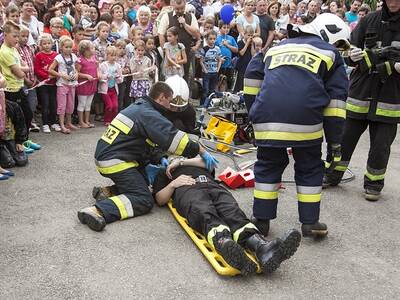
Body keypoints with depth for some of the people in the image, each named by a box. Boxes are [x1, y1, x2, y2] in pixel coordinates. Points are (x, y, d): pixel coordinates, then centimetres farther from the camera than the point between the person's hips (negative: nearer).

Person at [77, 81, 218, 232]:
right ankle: (99, 211, -29)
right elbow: (174, 138, -18)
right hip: (116, 163, -10)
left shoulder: (137, 107, 17)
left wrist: (159, 158, 14)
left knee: (143, 183, 21)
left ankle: (107, 192, 7)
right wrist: (202, 152, -11)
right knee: (144, 201, -14)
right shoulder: (149, 115, -14)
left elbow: (146, 141, 24)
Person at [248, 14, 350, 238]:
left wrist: (255, 118, 32)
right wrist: (334, 139, 11)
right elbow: (336, 98, 10)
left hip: (266, 118, 3)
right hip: (305, 119, -2)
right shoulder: (329, 54, 17)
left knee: (268, 165, 18)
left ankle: (262, 219, 22)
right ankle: (310, 222, 21)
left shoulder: (276, 48, 30)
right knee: (310, 169, 16)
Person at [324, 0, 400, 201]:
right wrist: (352, 56, -18)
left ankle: (374, 183, 23)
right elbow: (350, 51, 3)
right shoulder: (370, 20, 2)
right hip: (361, 90, 2)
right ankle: (333, 175, 28)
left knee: (381, 144, 3)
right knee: (345, 137, 10)